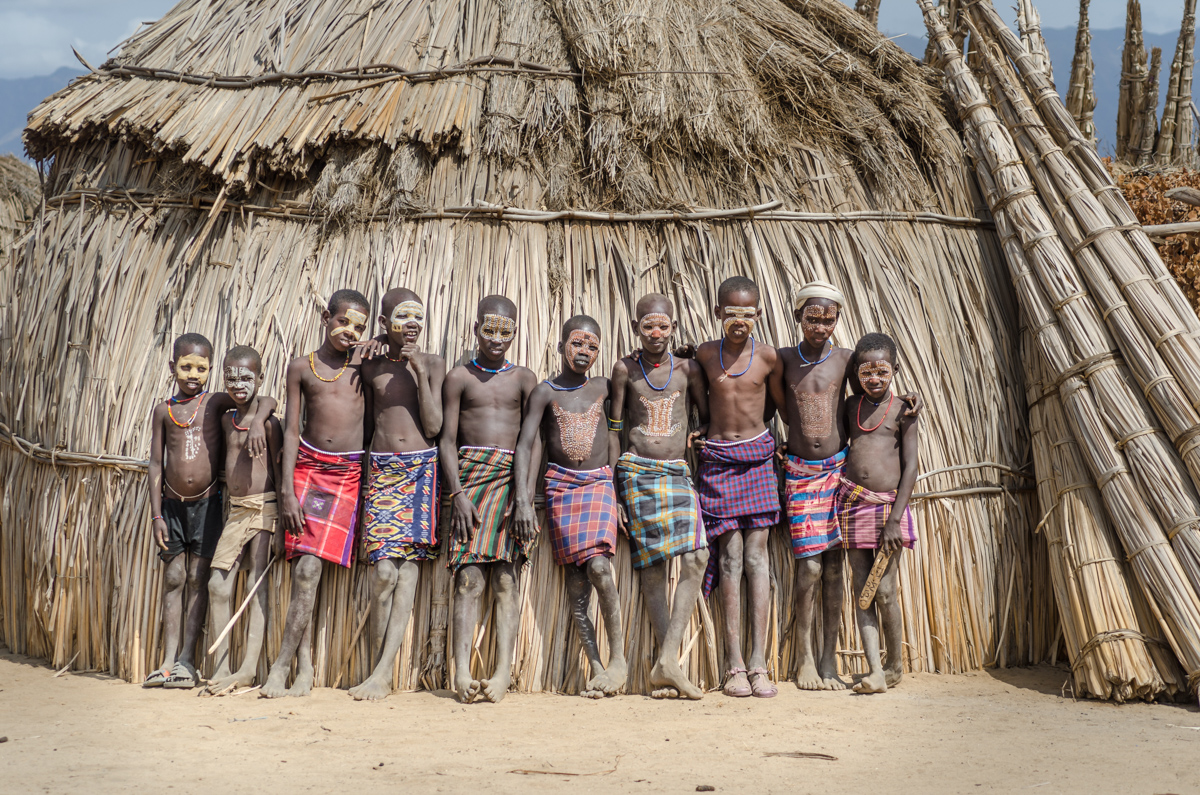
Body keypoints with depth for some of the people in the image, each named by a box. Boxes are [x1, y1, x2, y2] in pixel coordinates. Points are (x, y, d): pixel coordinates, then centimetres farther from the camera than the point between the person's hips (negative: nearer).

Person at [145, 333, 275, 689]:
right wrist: (156, 514, 1)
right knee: (173, 579, 3)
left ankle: (187, 660, 0)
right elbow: (156, 464, 7)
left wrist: (257, 421, -28)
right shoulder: (163, 410, 7)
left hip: (207, 501, -2)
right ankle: (169, 660, 4)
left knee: (198, 579, -2)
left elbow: (267, 400, -5)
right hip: (173, 503, 2)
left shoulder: (216, 402, 0)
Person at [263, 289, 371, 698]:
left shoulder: (364, 366, 6)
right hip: (307, 467, 1)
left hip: (348, 474, -1)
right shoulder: (301, 367, 6)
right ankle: (305, 669, 4)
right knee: (301, 572, -2)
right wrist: (287, 490, -3)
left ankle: (282, 665, -6)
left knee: (309, 569, -11)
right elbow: (291, 431, 4)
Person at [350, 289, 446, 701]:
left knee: (408, 565, -7)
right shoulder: (371, 367, 9)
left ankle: (384, 671, -8)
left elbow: (434, 426, -4)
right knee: (383, 571, -9)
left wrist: (420, 372, -9)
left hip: (422, 468, -1)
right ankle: (378, 671, 0)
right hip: (382, 469, 1)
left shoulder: (432, 363, 5)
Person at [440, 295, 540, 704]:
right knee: (469, 576, -9)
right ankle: (461, 673, -12)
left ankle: (503, 672, -4)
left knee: (505, 577, -3)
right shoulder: (459, 377, 9)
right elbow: (448, 440, 5)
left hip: (511, 478, 1)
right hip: (470, 474, -1)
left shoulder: (524, 379, 11)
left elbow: (535, 441, 5)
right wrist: (458, 492, -7)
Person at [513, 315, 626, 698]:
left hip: (599, 483, 0)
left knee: (598, 565, -19)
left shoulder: (603, 388, 7)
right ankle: (596, 667, 2)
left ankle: (618, 657, -7)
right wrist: (523, 500, -17)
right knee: (575, 575, -3)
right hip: (561, 485, 0)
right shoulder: (545, 392, 1)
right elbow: (524, 446, -6)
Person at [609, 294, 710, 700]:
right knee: (651, 566, -2)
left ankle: (666, 662, -13)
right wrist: (614, 478, 4)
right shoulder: (625, 369, 5)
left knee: (696, 558, -15)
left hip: (678, 474, 1)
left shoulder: (688, 368, 7)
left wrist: (700, 434, -4)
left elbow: (708, 418, 16)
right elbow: (614, 426, 8)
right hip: (638, 472, -1)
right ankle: (669, 667, 4)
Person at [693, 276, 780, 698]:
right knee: (730, 557, -3)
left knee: (756, 556, -2)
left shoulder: (767, 357, -3)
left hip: (756, 457, 0)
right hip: (718, 459, 0)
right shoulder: (704, 354, 0)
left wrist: (755, 426, 11)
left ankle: (758, 661, 0)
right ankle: (735, 663, 0)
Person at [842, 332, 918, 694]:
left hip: (889, 505, -4)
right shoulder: (851, 406, 11)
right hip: (853, 502, 4)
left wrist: (895, 518, -11)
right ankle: (874, 671, -2)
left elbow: (910, 467, -5)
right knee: (862, 590, -1)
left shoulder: (903, 410, -1)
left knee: (885, 591, -4)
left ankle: (896, 665, 16)